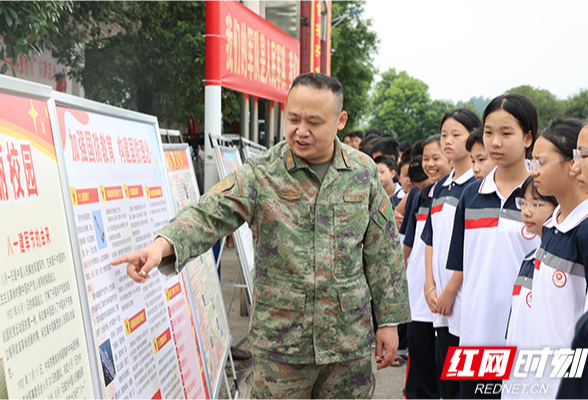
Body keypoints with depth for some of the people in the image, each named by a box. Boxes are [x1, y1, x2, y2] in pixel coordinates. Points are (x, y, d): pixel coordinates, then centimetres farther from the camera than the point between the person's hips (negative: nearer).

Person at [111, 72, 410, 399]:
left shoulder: (364, 173, 2)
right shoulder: (261, 173, -6)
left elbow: (383, 252, 6)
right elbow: (210, 213, -19)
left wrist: (389, 321, 6)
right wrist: (162, 244, -39)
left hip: (350, 340, 2)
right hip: (279, 341, -2)